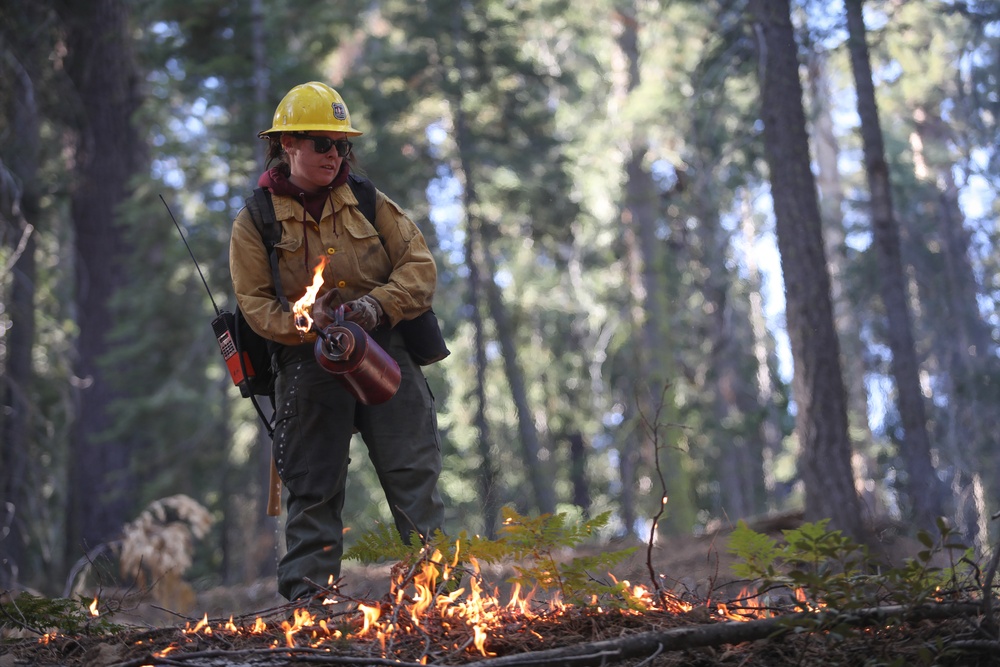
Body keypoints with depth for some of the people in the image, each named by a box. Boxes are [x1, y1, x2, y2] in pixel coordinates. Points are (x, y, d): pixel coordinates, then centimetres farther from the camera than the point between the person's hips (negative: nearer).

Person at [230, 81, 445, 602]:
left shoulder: (369, 205, 9)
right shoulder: (254, 223, 3)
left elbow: (420, 267, 5)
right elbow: (254, 304, -1)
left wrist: (377, 303, -13)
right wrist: (305, 321, -20)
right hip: (306, 362, -1)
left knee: (413, 471, -3)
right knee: (313, 487, 2)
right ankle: (306, 593, 9)